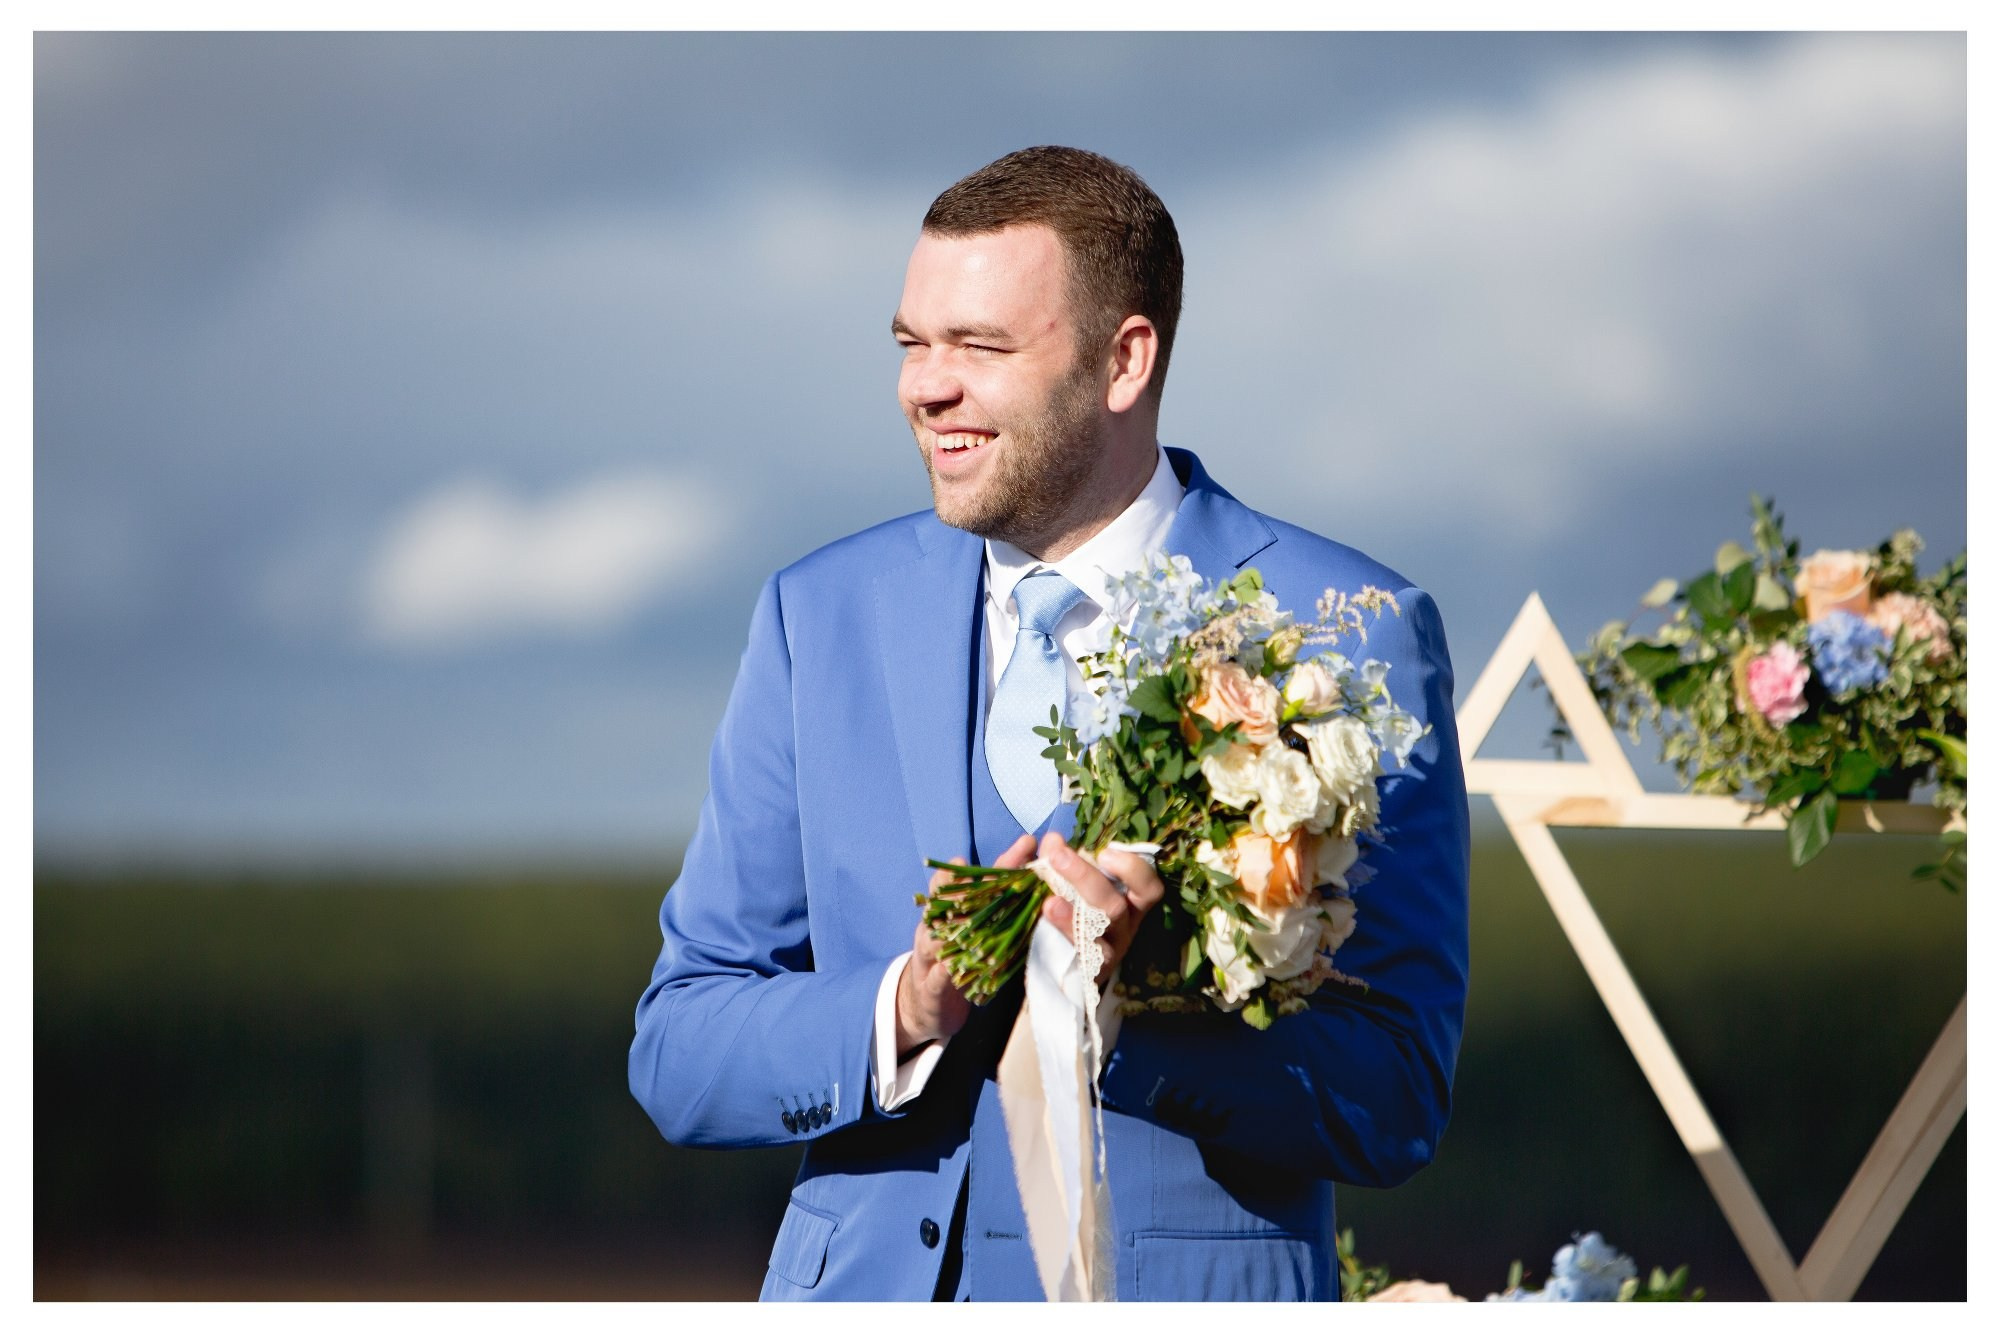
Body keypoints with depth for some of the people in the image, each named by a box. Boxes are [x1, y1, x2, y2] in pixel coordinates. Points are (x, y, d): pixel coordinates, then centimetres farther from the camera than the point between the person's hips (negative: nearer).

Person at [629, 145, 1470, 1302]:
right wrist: (903, 1012, -13)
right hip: (868, 1285, 4)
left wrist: (1121, 1006, -22)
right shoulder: (824, 616, 8)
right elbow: (678, 1053, 6)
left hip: (1180, 1293, -3)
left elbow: (1399, 1101, -6)